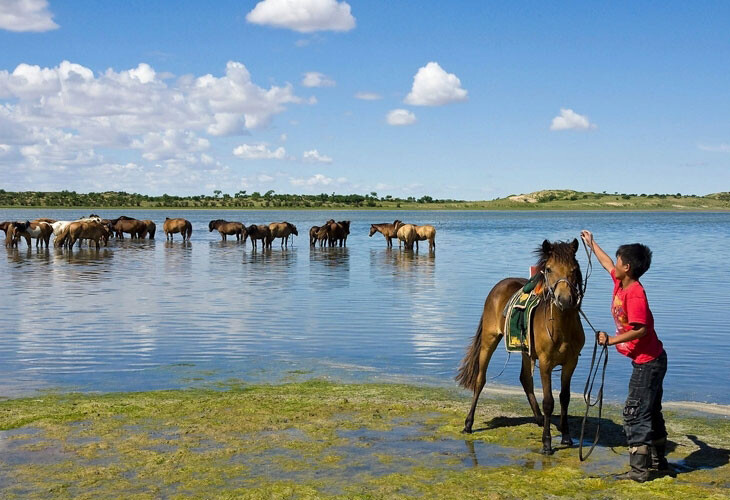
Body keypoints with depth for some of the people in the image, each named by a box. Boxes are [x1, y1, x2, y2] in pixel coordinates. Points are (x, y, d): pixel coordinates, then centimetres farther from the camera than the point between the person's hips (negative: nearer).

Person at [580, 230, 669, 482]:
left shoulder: (635, 293, -24)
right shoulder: (620, 283, 4)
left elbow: (640, 330, -30)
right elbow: (608, 264, 24)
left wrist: (612, 340, -29)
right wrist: (592, 244, 35)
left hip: (648, 362, -10)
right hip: (650, 360, 10)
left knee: (635, 413, -6)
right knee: (651, 412, 18)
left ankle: (638, 469, -2)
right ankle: (659, 462, 29)